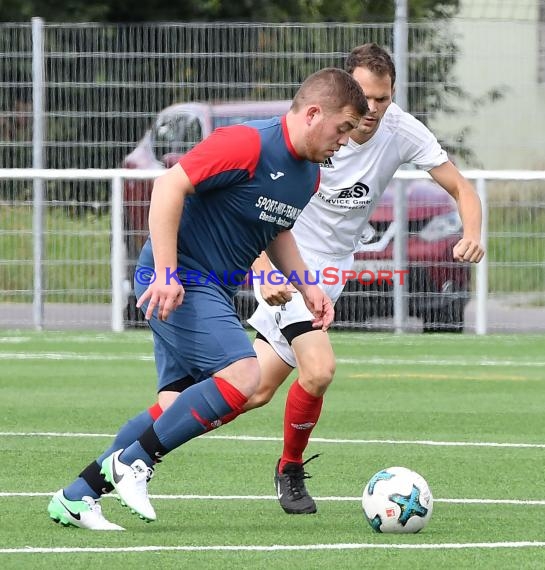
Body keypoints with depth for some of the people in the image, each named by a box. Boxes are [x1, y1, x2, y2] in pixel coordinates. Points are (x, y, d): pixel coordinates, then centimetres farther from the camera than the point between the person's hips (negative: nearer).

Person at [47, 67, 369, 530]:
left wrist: (307, 286, 13)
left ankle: (76, 497, 9)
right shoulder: (247, 144, -19)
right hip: (178, 282, -10)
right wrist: (166, 272, -25)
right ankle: (133, 462, -13)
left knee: (179, 406, 3)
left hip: (215, 291, 10)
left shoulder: (309, 175, 11)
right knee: (243, 375, -23)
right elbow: (170, 185, -21)